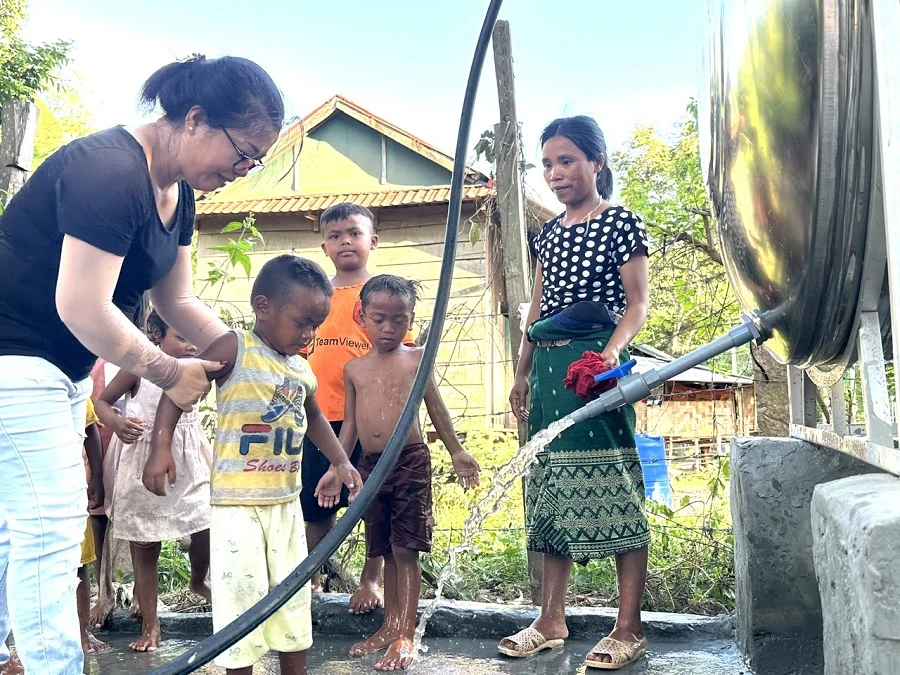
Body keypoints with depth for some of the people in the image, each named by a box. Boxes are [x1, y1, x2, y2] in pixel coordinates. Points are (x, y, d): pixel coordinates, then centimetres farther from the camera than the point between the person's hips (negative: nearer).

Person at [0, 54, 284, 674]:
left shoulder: (177, 192, 5)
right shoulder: (109, 170, -25)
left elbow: (177, 301, 11)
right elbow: (82, 307, -29)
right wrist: (170, 373, -18)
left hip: (63, 368, 10)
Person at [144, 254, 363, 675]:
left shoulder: (303, 371, 9)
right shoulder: (235, 349, -11)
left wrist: (341, 462, 21)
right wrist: (161, 448, -24)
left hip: (287, 503, 7)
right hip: (237, 503, -6)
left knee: (293, 595, 15)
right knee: (242, 597, 0)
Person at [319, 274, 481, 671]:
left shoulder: (417, 359, 2)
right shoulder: (353, 369, 10)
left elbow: (436, 409, 9)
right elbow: (350, 423, 14)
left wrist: (456, 452, 10)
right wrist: (336, 468, 10)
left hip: (410, 461, -4)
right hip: (370, 465, 4)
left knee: (405, 550, -4)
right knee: (385, 551, 13)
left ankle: (405, 636, 1)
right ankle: (389, 627, 23)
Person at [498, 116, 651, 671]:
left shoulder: (621, 223, -2)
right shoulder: (549, 233, 17)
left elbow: (638, 304, -7)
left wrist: (612, 351, -24)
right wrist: (523, 374, 18)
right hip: (548, 368, 7)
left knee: (613, 489, -4)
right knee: (552, 491, 9)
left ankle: (629, 629, 4)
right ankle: (551, 620, 18)